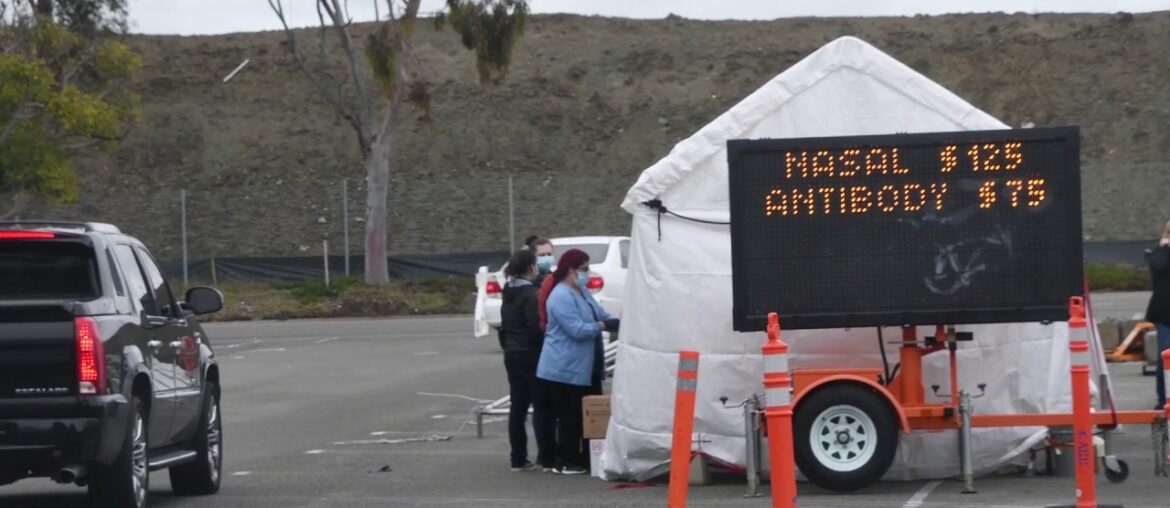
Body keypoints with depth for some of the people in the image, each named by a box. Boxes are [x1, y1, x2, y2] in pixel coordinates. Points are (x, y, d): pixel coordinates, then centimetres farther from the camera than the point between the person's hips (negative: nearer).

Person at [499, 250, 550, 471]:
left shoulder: (509, 293, 11)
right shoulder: (530, 294, -15)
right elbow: (535, 326, -19)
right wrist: (545, 345, -8)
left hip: (512, 354, 8)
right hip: (530, 354, -8)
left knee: (518, 406, 9)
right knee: (541, 405, -2)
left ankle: (518, 459, 10)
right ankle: (546, 457, -1)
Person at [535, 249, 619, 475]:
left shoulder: (582, 292, 15)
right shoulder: (561, 296, -17)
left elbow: (601, 315, 20)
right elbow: (577, 330, -23)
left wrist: (617, 322, 3)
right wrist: (603, 326, -16)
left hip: (585, 369, 10)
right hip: (566, 369, -10)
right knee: (569, 416, -5)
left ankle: (584, 459, 16)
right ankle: (566, 462, 0)